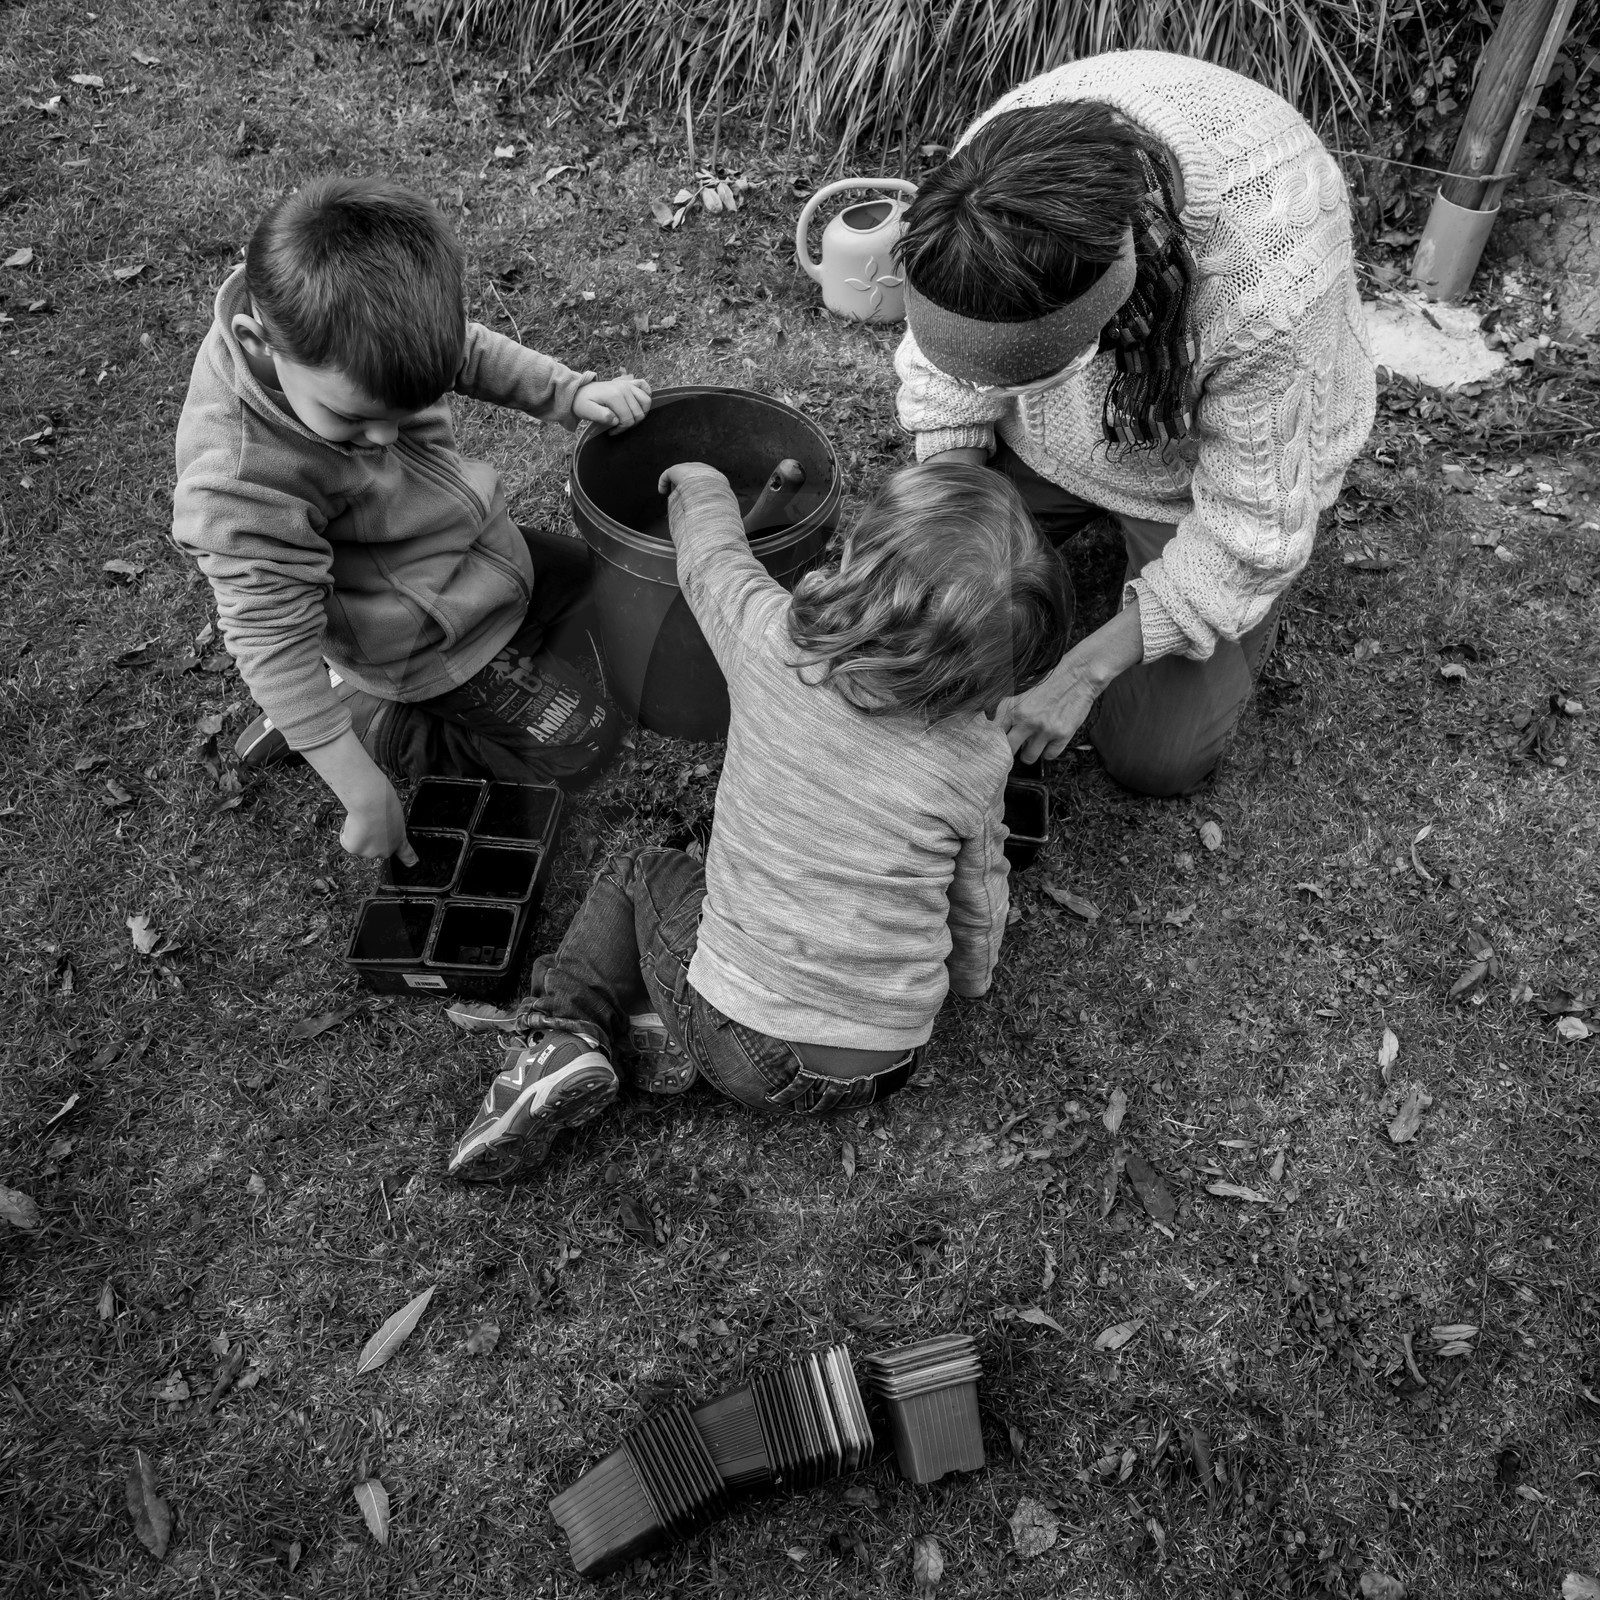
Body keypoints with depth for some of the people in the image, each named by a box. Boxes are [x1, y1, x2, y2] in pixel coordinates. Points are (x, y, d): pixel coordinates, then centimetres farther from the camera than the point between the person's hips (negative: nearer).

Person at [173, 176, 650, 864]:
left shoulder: (371, 327, -21)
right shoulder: (239, 479, -39)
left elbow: (471, 349, 0)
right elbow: (273, 644, -32)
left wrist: (572, 392, -14)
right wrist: (365, 793, -27)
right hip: (428, 644, -7)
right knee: (583, 741, 1)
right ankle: (365, 718, 9)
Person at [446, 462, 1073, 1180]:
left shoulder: (770, 640, -17)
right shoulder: (978, 759, -14)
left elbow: (709, 557, 6)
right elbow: (978, 904, 1)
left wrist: (698, 481, 27)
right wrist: (969, 978, 23)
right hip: (881, 1067, 2)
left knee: (639, 873, 25)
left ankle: (569, 1035, 7)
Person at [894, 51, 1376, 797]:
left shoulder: (1265, 287, -42)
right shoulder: (1004, 164, -29)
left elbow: (1251, 528, -28)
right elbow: (948, 354, -11)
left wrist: (1084, 670, -27)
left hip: (1220, 449, -4)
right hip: (1052, 427, 4)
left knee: (1155, 759, -4)